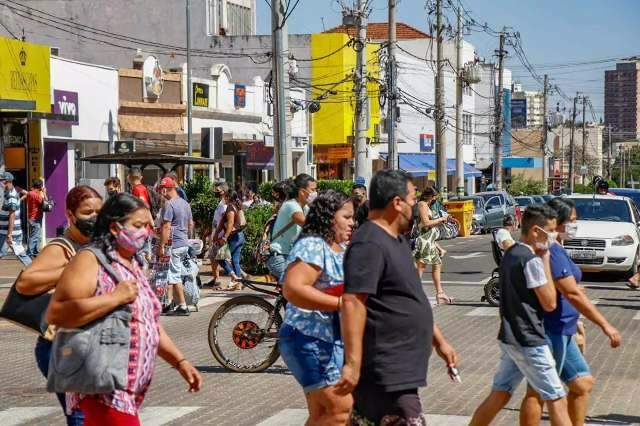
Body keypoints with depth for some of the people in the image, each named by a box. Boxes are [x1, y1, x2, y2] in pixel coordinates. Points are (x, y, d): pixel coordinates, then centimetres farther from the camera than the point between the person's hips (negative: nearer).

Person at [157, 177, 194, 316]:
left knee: (175, 275, -3)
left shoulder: (169, 204, -16)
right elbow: (191, 224, 19)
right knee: (172, 274, 15)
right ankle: (169, 303, 19)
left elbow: (166, 227, -20)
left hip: (174, 244, -9)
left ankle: (183, 306, -2)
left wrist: (161, 246, -18)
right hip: (185, 244, 9)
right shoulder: (185, 203, 12)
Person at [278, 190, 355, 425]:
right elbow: (293, 290, -28)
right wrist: (341, 303, -29)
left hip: (333, 342, 10)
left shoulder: (341, 249, 15)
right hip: (309, 341, -10)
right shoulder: (312, 246, -14)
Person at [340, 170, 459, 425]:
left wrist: (438, 340, 25)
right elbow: (352, 303, -25)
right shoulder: (369, 244, -17)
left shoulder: (397, 240, 16)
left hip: (397, 368, 10)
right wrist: (353, 363, -29)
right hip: (385, 372, -10)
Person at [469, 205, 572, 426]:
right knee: (557, 400, -3)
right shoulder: (531, 260, -18)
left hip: (510, 337, 9)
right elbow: (549, 303, -14)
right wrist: (545, 259, -11)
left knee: (499, 395, 14)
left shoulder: (511, 254, 10)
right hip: (528, 341, -9)